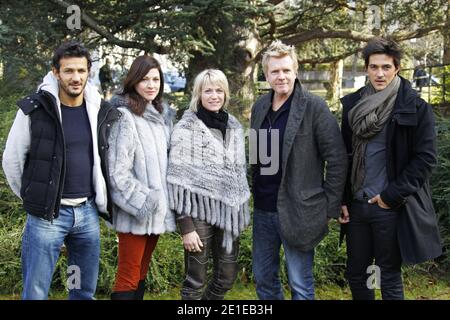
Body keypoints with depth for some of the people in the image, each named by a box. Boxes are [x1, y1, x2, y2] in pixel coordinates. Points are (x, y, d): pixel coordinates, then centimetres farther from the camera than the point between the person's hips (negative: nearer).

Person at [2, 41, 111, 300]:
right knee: (36, 293, 2)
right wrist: (33, 198, 7)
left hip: (88, 212, 4)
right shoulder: (34, 109, -9)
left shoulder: (98, 109, 2)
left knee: (85, 291, 14)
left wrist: (102, 200, 13)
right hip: (47, 215, -3)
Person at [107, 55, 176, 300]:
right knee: (129, 275, -2)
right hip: (135, 211, -7)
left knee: (142, 271, 16)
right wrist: (142, 202, -16)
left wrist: (161, 200, 12)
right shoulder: (124, 116, -12)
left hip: (157, 208, 7)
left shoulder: (163, 115, 9)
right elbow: (117, 171, -16)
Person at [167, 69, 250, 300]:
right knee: (196, 281, 4)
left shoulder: (234, 126, 8)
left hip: (229, 213, 5)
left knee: (227, 276, 11)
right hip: (200, 212, -5)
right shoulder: (186, 128, -9)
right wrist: (186, 226, -17)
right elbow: (178, 181, -13)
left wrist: (243, 212, 13)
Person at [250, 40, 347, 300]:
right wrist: (256, 195, 11)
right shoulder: (259, 107, 8)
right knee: (263, 278, 16)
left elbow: (337, 159, -11)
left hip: (298, 211, -6)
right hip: (264, 210, 6)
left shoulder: (314, 107, -10)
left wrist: (330, 208, -11)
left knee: (300, 286, 4)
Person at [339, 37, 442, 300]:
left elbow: (425, 158, -10)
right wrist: (342, 199, 6)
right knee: (356, 275, 13)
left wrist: (392, 195, -13)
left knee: (390, 278, 6)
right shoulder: (353, 104, 7)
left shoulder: (416, 107, -7)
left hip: (390, 207, -4)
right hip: (356, 205, 5)